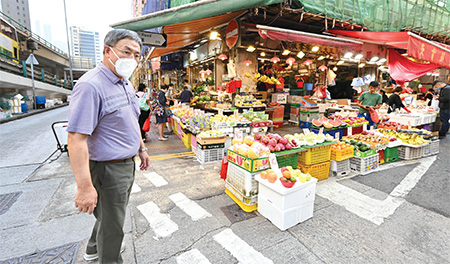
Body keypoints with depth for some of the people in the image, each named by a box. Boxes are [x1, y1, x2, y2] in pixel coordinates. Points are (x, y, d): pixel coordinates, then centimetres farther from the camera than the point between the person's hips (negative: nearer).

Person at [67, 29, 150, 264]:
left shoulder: (126, 84, 8)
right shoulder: (90, 86, -22)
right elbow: (76, 138, -27)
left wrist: (142, 149, 18)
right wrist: (85, 187, -27)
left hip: (127, 163, 9)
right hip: (108, 168, -9)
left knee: (112, 213, 28)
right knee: (112, 222, 11)